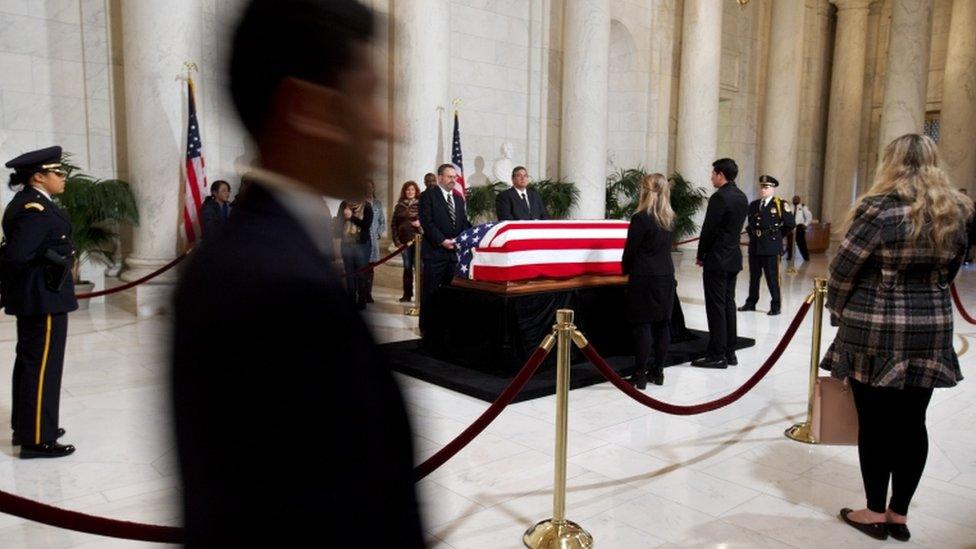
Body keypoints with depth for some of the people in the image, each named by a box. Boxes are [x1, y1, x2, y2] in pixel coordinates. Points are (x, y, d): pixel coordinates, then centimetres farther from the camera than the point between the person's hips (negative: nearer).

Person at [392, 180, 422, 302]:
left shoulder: (421, 204, 1)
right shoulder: (399, 206, 11)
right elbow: (394, 224, 10)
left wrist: (421, 223, -18)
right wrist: (396, 240, 2)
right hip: (404, 240, 3)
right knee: (407, 267, 8)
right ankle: (407, 294, 14)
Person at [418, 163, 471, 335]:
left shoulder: (458, 198, 18)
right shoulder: (428, 195, -2)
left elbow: (464, 223, 15)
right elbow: (426, 222, -11)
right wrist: (442, 241, -16)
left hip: (454, 251, 6)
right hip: (434, 251, -5)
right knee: (430, 292, -1)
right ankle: (426, 326, 8)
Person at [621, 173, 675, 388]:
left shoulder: (641, 218, -14)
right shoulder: (669, 217, 7)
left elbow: (631, 249, -8)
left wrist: (625, 269, 9)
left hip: (645, 278, -7)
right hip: (666, 276, 7)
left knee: (642, 325, -2)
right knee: (662, 324, 10)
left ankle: (640, 375, 2)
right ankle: (658, 371, 19)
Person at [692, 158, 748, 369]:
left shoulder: (719, 197, -16)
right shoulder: (742, 197, 11)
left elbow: (708, 229, -15)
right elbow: (735, 228, 14)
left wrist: (700, 256, -3)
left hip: (716, 260, -9)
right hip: (733, 259, 9)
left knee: (716, 307, -3)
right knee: (728, 304, 13)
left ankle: (717, 355, 1)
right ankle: (729, 352, 19)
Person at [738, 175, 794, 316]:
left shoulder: (780, 204, -4)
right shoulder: (753, 204, 11)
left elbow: (790, 224, 0)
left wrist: (777, 236, 6)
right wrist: (752, 234, 12)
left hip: (771, 248, -5)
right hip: (754, 247, 5)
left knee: (772, 279, 0)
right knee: (754, 277, 12)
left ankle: (775, 306, 9)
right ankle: (751, 303, 21)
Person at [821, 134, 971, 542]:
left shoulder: (879, 208, -13)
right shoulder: (957, 211, 4)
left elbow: (842, 270, -10)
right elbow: (947, 272, 13)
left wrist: (838, 312, 7)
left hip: (875, 330, -5)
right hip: (931, 329, 5)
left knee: (875, 422, 6)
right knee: (912, 423, 11)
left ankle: (875, 513, 18)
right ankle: (899, 515, 22)